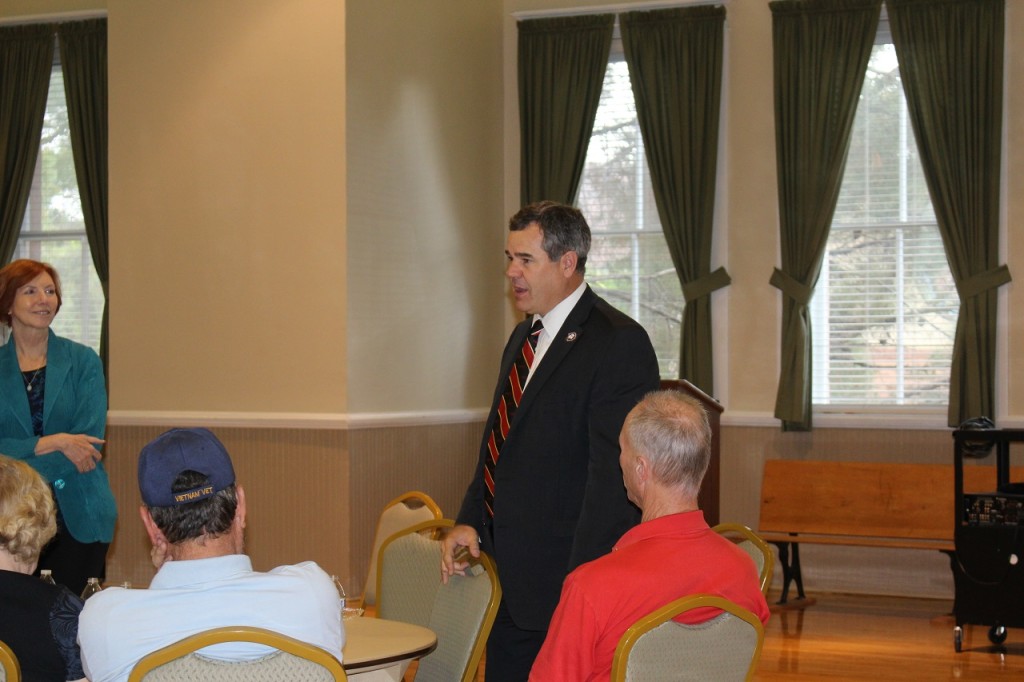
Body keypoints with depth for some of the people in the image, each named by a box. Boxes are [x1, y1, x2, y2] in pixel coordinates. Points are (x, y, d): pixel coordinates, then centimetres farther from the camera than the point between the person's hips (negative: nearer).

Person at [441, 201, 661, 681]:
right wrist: (468, 521, 9)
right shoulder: (524, 336, 15)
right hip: (508, 576, 8)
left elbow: (613, 474, -18)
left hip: (561, 576, -8)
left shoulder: (618, 344, -13)